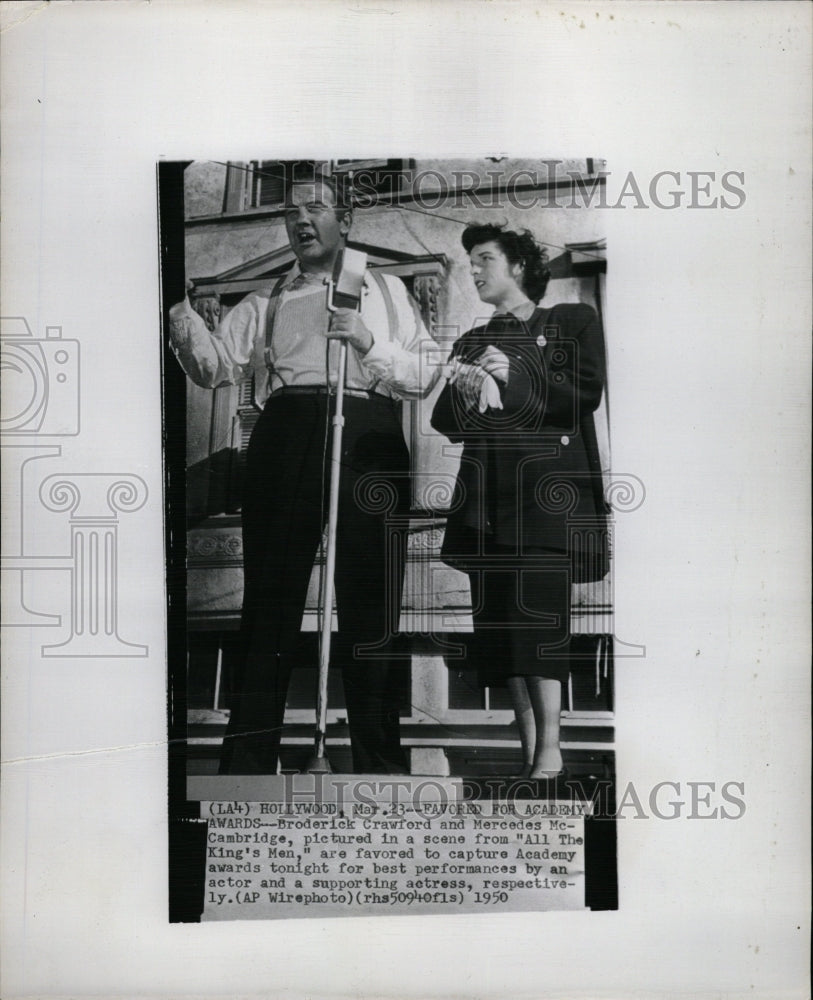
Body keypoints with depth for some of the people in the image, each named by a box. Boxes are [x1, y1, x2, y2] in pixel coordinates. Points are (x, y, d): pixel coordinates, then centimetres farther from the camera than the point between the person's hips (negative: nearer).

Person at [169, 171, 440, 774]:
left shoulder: (386, 290, 21)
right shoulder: (266, 303, 23)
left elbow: (427, 374, 12)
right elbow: (215, 365, 8)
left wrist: (370, 343, -4)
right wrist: (179, 307, -7)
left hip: (367, 439, -1)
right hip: (285, 436, 1)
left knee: (370, 606, -1)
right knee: (270, 597, -3)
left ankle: (381, 765, 9)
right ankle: (247, 764, 3)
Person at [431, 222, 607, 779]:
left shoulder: (573, 322, 12)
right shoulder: (471, 343, 24)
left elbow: (587, 394, -1)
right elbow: (446, 425, 18)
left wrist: (516, 377, -9)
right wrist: (463, 395, -3)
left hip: (548, 486, -4)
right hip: (486, 494, 5)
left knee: (538, 608, -16)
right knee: (497, 618, -2)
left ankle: (550, 753, -14)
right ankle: (528, 749, 4)